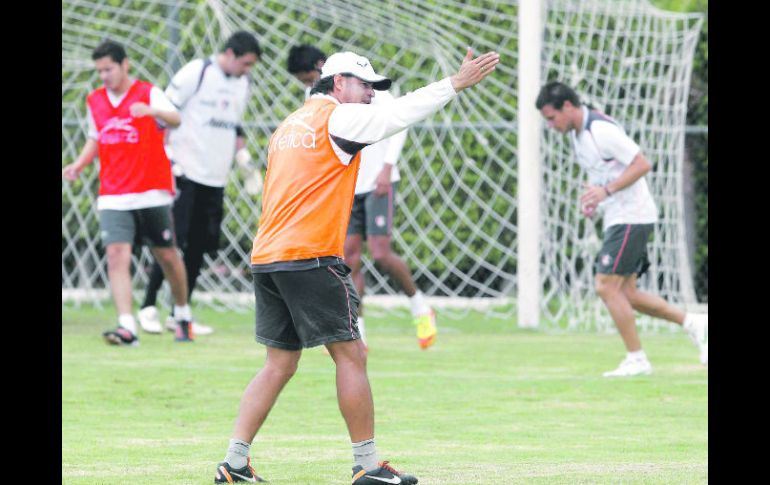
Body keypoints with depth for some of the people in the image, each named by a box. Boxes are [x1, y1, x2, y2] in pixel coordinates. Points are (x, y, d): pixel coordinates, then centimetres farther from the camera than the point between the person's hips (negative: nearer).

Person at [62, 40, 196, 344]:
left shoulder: (148, 93, -6)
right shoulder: (94, 101, 10)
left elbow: (175, 119, -23)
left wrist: (151, 111, -44)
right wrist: (78, 165, 7)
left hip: (152, 193, -3)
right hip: (113, 198, 3)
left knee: (167, 256, 8)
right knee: (116, 256, -15)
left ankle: (183, 316, 30)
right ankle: (126, 327, -22)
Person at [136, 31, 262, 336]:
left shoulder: (242, 83, 13)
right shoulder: (196, 73, -8)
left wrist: (242, 152, 10)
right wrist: (166, 155, -12)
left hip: (216, 178, 7)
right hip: (185, 172, -7)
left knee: (198, 248, 6)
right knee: (172, 242, -8)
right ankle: (148, 307, 2)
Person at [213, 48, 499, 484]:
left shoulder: (289, 126, 23)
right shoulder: (339, 117, -3)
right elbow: (399, 113, -12)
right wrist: (457, 83, -12)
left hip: (266, 257, 8)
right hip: (311, 256, -8)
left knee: (280, 363, 11)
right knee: (350, 354, -2)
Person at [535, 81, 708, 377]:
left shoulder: (601, 130, -19)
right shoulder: (576, 132, 11)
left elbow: (642, 164, -20)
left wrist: (606, 191, -26)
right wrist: (590, 197, 6)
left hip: (631, 217, -10)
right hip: (617, 219, 10)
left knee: (607, 286, -12)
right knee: (626, 294, 8)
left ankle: (636, 359, -6)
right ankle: (692, 323, 15)